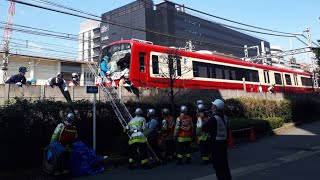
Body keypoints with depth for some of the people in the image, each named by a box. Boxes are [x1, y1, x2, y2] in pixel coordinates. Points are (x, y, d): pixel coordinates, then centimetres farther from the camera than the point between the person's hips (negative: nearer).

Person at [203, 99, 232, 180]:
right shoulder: (225, 118, 3)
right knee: (224, 163, 19)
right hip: (224, 142, 8)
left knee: (217, 164, 4)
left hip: (215, 144, -8)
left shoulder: (213, 119, -22)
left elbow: (204, 128, -17)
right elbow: (227, 130, 10)